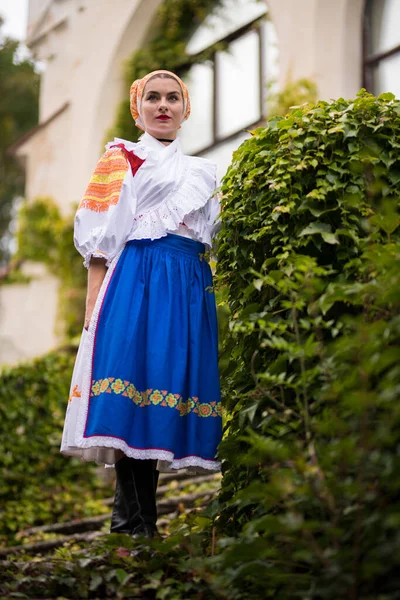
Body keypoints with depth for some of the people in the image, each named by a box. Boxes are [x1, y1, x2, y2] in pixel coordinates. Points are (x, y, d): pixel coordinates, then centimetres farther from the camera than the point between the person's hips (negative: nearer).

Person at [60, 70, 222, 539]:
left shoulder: (203, 172, 24)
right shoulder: (121, 159, 8)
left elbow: (215, 243, 23)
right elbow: (101, 239, -1)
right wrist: (94, 303, -10)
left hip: (192, 287, 5)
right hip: (138, 279, -5)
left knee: (177, 376, -1)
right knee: (135, 372, -15)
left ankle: (138, 517, 6)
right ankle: (134, 522, -12)